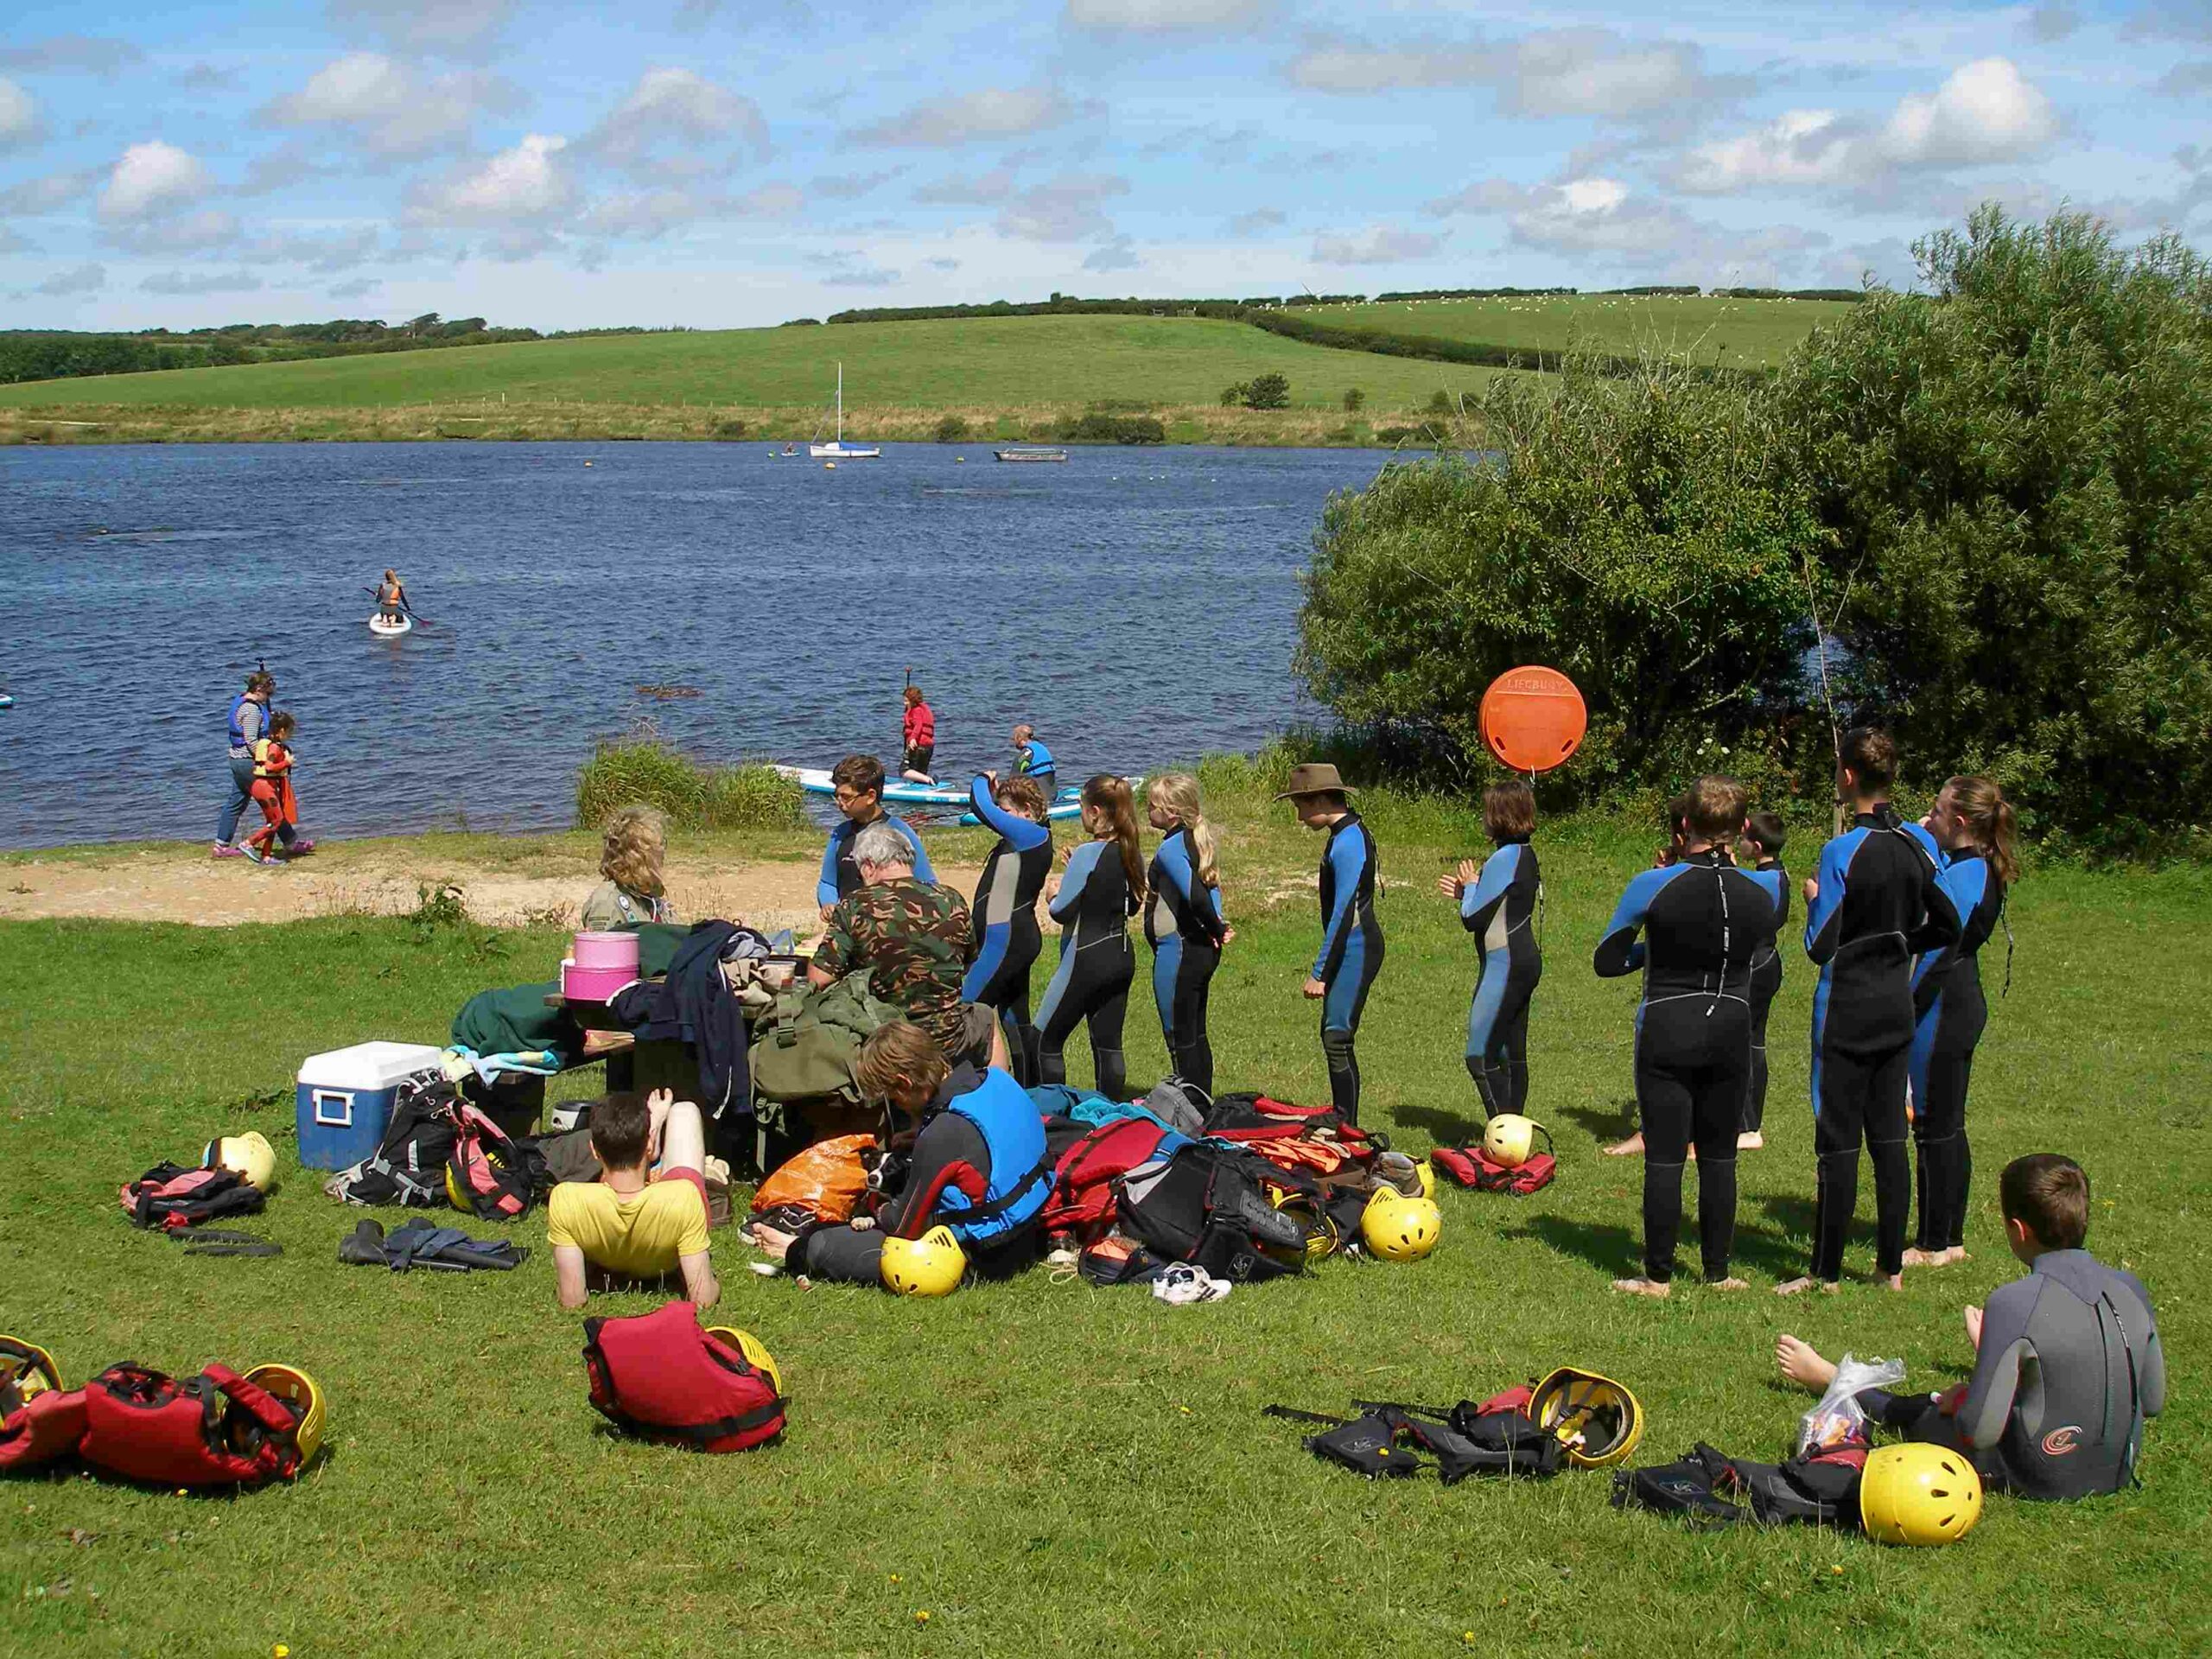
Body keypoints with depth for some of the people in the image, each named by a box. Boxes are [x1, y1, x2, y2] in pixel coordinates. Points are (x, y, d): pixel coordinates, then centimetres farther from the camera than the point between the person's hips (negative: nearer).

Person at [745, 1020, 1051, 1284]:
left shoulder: (945, 1132, -25)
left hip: (980, 1258, -9)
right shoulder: (996, 1079, -2)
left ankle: (798, 1253, 27)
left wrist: (877, 1218, 7)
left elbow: (907, 1225, -15)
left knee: (823, 1248, -4)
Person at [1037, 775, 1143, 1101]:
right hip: (1121, 957, 8)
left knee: (1046, 1040, 4)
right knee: (1108, 1044, 12)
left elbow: (1062, 911, -16)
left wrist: (1053, 895, 7)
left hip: (1087, 958, -8)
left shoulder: (1088, 854, -18)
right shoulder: (1131, 853, 4)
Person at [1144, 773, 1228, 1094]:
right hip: (1202, 951, 9)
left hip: (1177, 951, -9)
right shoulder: (1198, 841, 9)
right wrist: (1218, 929, -1)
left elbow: (1196, 896, -29)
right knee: (1196, 1035, 17)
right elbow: (1210, 889, 11)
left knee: (1180, 1038, 0)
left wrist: (1217, 930, -14)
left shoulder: (1171, 848, -19)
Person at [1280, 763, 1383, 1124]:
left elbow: (1343, 912, -21)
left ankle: (1347, 1126, -5)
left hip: (1356, 949, -11)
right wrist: (1324, 967, 22)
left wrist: (1320, 972, -19)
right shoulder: (1350, 833, 14)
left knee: (1337, 1038, -9)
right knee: (1333, 1035, 15)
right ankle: (1341, 1121, 22)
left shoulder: (1347, 842, -18)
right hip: (1353, 948, 11)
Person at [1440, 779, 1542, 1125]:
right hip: (1525, 961, 10)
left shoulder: (1505, 858, -18)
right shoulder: (1527, 855, 12)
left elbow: (1473, 918, -16)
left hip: (1506, 965, -10)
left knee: (1480, 1056, -8)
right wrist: (1467, 892, 13)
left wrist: (1470, 884, 1)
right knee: (1513, 1055, 13)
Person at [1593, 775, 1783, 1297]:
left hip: (1666, 1034, -3)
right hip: (1731, 1034, 3)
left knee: (1664, 1158, 1)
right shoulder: (1762, 889, -5)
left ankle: (1657, 1276, 6)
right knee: (1719, 1157, 13)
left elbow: (1606, 962, -4)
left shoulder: (1654, 887, -12)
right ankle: (1718, 1270, 19)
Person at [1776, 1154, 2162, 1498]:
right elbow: (2153, 1401, 5)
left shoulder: (2014, 1303, -26)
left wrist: (1985, 1348, -6)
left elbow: (1979, 1432, -24)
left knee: (1920, 1412, 22)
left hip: (2038, 1479, -5)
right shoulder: (2130, 1289, -6)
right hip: (2117, 1472, 5)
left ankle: (1829, 1380, 50)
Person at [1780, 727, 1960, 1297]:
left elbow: (1820, 947, -15)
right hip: (1897, 1004, 6)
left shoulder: (1842, 851, -17)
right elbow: (1947, 928, 9)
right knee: (1889, 1136, 11)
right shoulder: (1916, 847, 2)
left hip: (1848, 1008, -6)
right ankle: (1892, 1265, 16)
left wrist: (1814, 901, 2)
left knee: (1838, 1141, -1)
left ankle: (1826, 1271, 5)